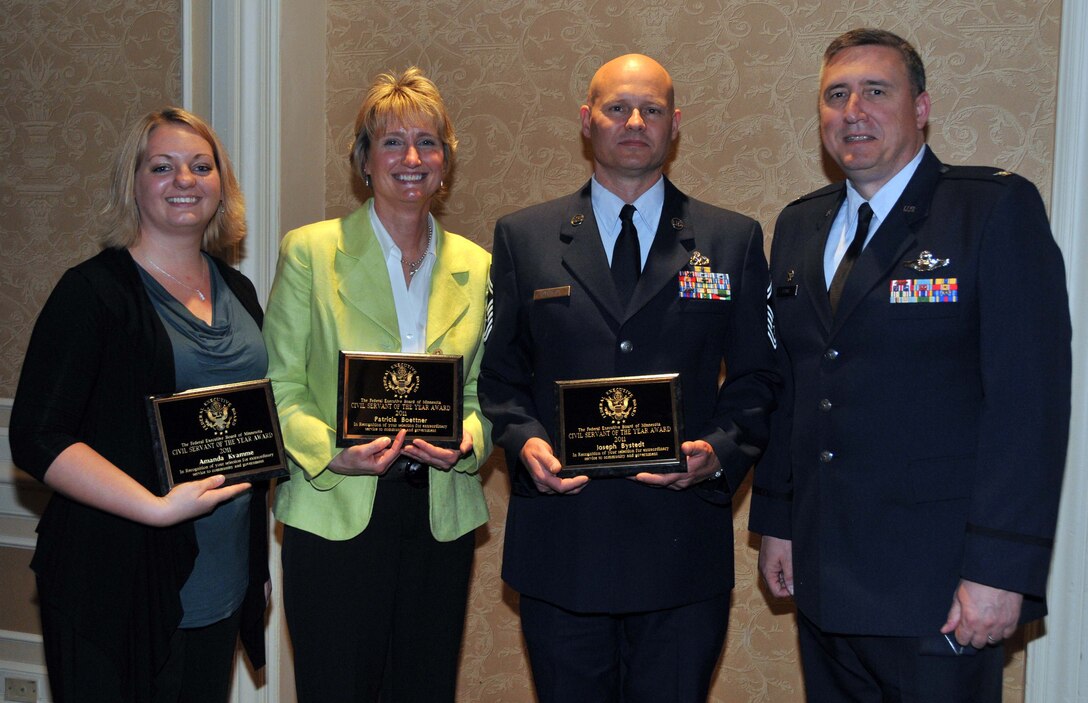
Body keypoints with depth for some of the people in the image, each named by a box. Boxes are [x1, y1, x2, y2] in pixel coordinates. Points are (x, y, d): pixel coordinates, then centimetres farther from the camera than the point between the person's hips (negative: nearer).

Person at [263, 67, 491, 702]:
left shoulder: (476, 266, 7)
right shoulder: (310, 251, -1)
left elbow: (483, 391, 11)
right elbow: (280, 383, -2)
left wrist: (467, 442, -10)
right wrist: (331, 452, -18)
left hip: (443, 520, 3)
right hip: (336, 514, -3)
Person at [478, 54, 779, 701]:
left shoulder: (734, 240, 6)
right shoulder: (524, 237, 8)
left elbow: (756, 378, 6)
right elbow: (500, 373, 10)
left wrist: (719, 452, -12)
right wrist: (525, 440, -9)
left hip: (681, 544, 0)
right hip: (559, 541, 1)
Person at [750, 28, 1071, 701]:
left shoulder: (999, 208, -7)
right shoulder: (799, 225, 11)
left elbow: (1029, 399, -14)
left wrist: (1001, 569, -18)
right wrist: (776, 521, 12)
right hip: (821, 574, 5)